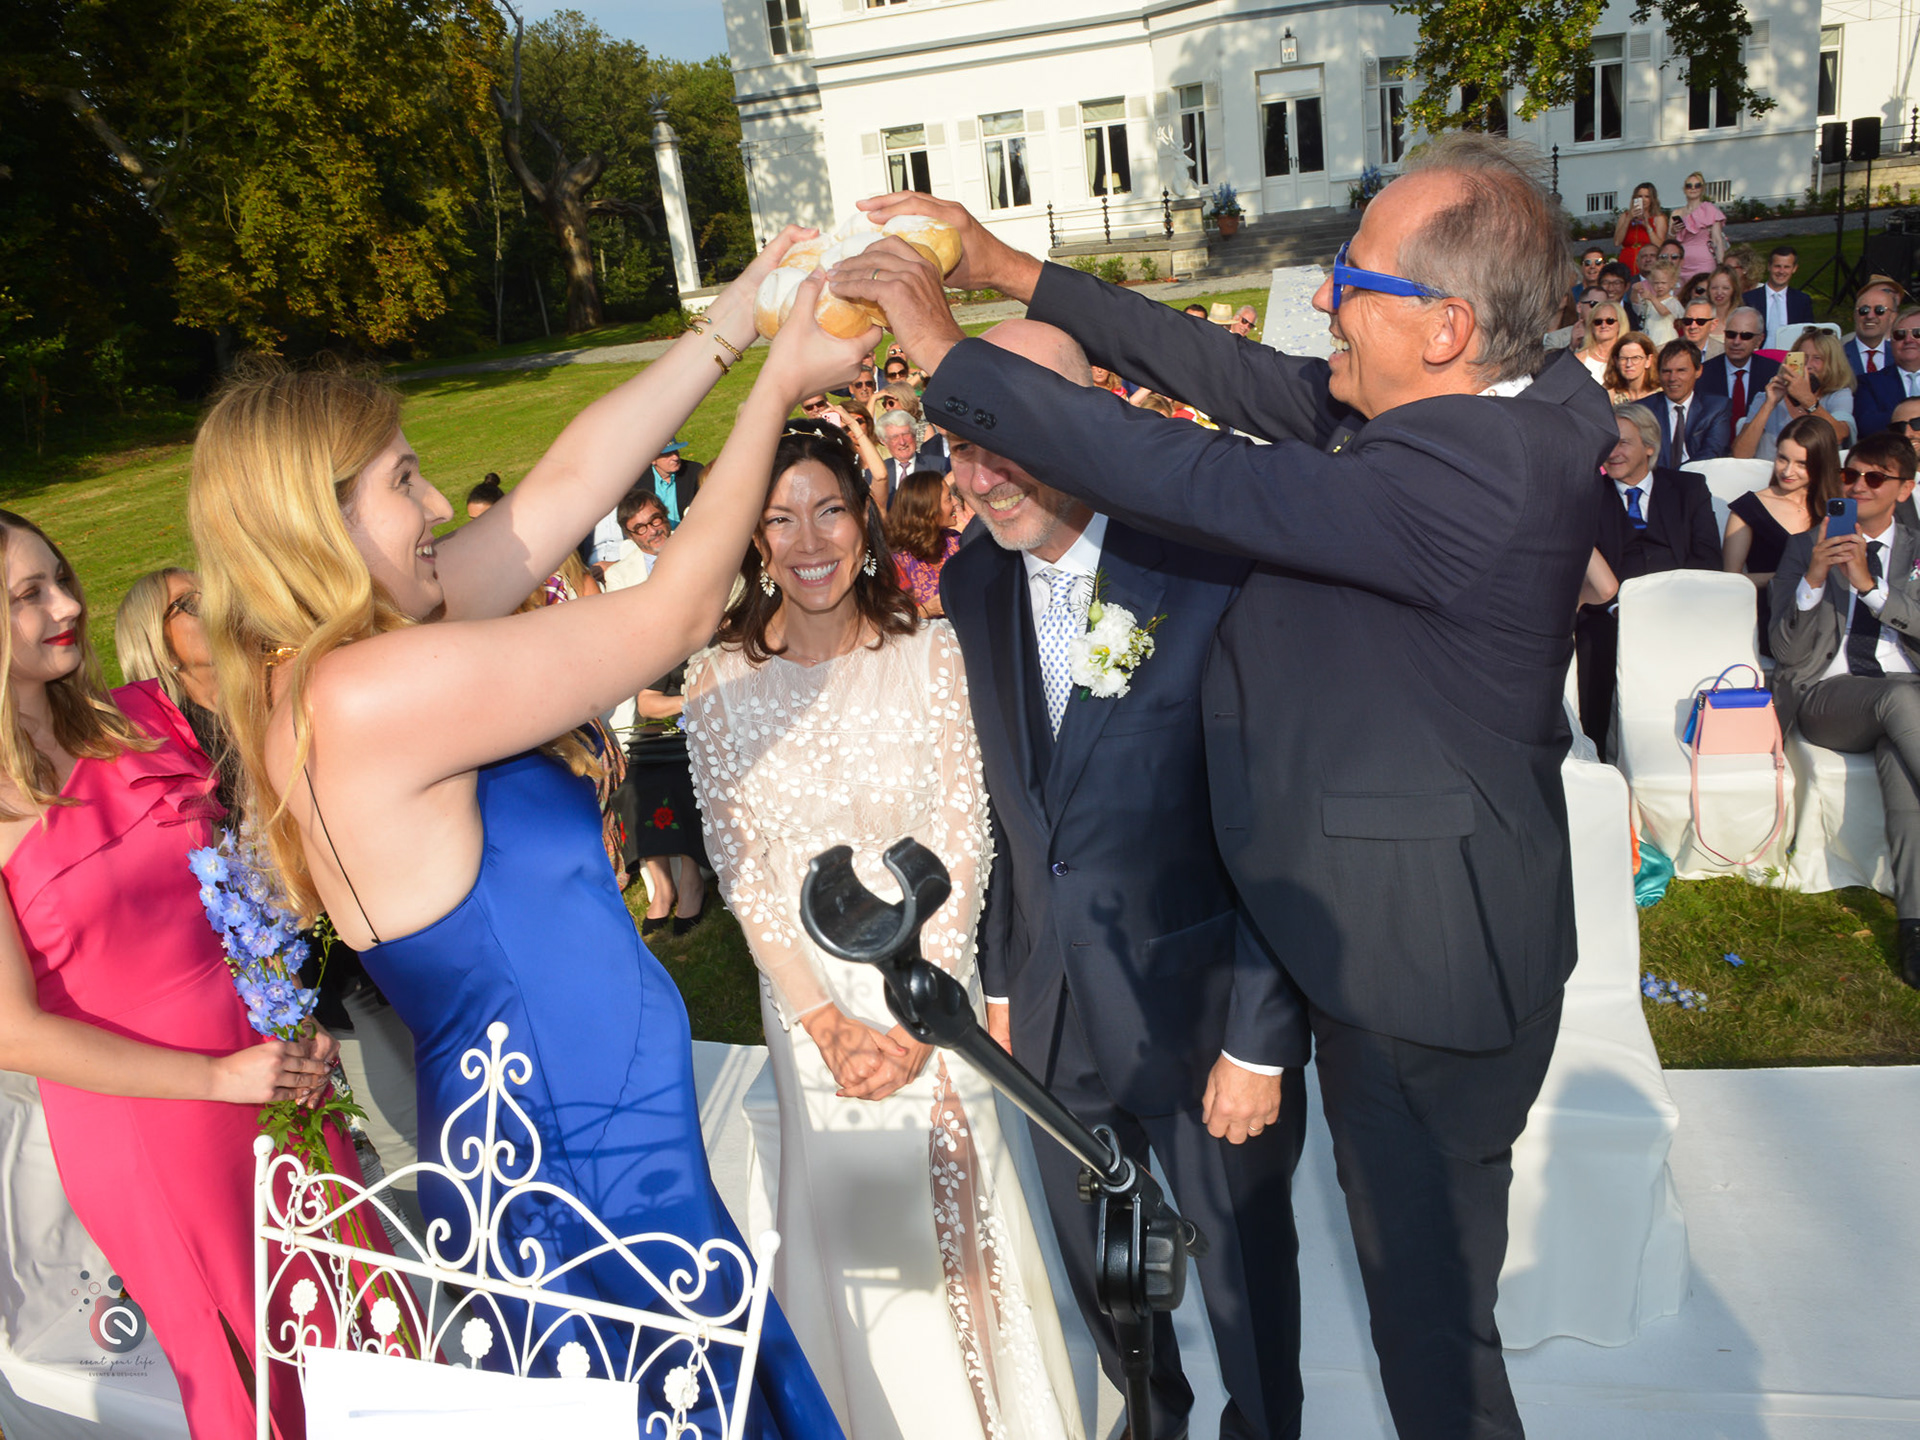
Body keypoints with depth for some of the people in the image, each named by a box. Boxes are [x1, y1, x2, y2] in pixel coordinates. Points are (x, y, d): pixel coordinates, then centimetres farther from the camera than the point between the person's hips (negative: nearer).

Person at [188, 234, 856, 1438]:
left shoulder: (319, 667, 3)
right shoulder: (370, 693, -25)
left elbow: (569, 482, 4)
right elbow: (680, 612, -19)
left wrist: (729, 324, 5)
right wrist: (777, 387, -8)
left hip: (538, 1145, 9)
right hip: (581, 1173, -9)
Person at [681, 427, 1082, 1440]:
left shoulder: (930, 656, -9)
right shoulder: (720, 683, -9)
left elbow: (963, 843, -8)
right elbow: (740, 870, -6)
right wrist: (826, 1021, -10)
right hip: (809, 994, 1)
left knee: (961, 1200, 10)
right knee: (856, 1211, 13)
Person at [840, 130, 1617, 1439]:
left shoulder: (1465, 473, -30)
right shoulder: (1506, 411, -1)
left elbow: (1183, 479, -32)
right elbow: (1248, 381, 1)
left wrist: (947, 350, -22)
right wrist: (1019, 275, 2)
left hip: (1418, 957, -9)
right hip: (1434, 930, 9)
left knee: (1426, 1293, 14)